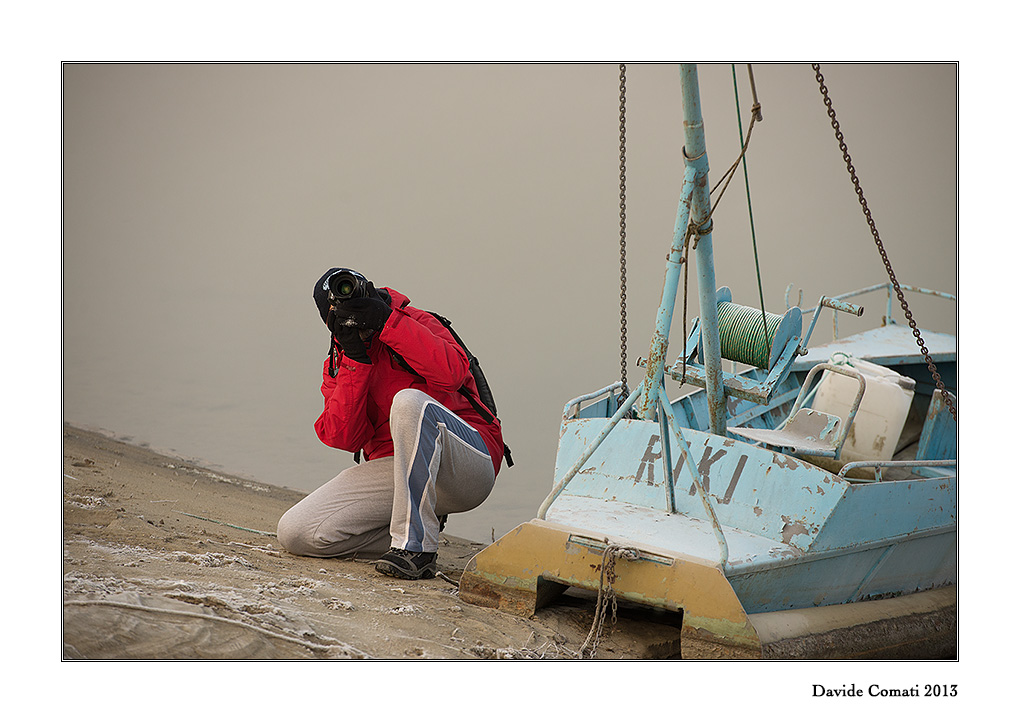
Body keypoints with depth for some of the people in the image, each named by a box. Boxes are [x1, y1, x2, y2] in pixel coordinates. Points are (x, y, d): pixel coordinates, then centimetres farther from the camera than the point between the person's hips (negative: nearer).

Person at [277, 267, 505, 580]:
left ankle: (414, 545, -32)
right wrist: (355, 361, -12)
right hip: (393, 469, 5)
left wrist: (387, 321, -20)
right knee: (295, 533, -13)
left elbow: (451, 374, -23)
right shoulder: (337, 367, 12)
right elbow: (343, 438, -6)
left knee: (409, 401, -36)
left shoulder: (416, 323, 0)